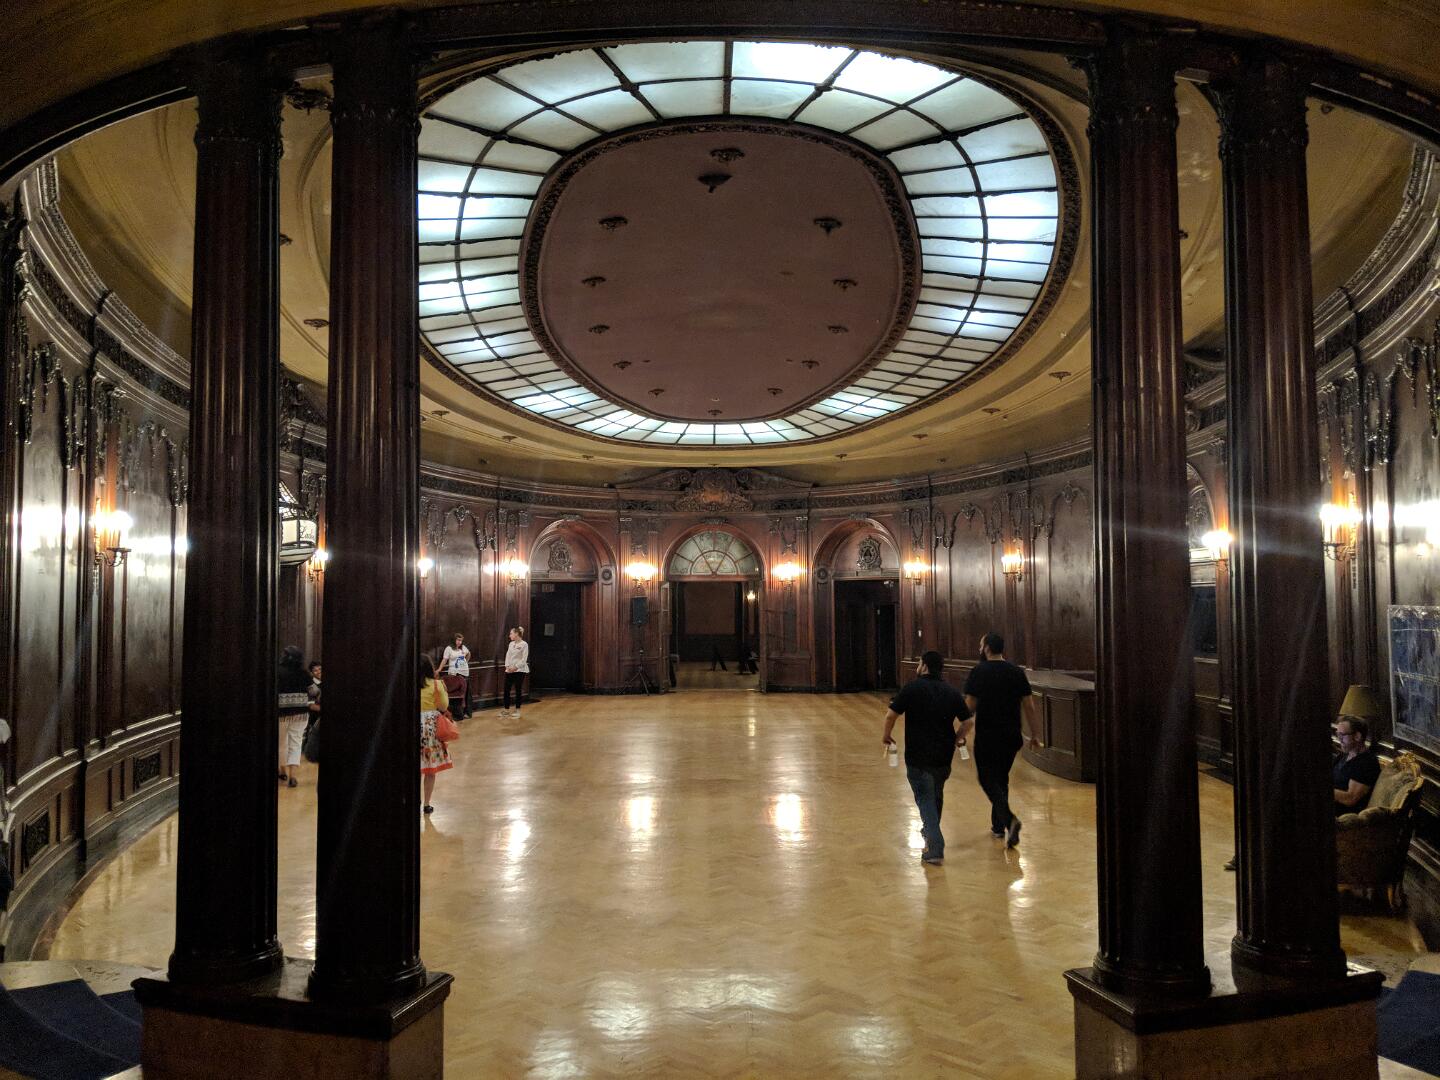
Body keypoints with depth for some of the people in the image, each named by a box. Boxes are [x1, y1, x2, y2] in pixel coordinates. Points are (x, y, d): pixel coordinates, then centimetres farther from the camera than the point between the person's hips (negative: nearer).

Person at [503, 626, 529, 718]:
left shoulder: (524, 644, -8)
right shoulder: (511, 644, 11)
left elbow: (524, 659, -13)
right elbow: (507, 655, 9)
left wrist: (515, 667, -18)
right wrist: (507, 666, -6)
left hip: (519, 670, -6)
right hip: (509, 670, 6)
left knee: (518, 690, 1)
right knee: (506, 689, 5)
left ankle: (517, 710, 10)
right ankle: (506, 709, 16)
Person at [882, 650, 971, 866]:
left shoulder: (912, 688, -10)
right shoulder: (952, 692, 2)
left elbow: (892, 715, -14)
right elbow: (967, 721, 5)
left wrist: (886, 735, 4)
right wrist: (958, 737, 24)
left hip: (918, 757, -4)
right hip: (943, 756, 4)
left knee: (925, 798, 2)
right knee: (936, 795, 24)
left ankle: (935, 848, -8)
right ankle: (930, 831, 44)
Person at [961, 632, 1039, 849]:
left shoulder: (978, 672, -9)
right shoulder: (1017, 671, 4)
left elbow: (969, 706, -10)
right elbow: (1029, 705, 4)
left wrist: (962, 733, 5)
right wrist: (1033, 734, 11)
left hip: (987, 735, -5)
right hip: (1011, 735, 5)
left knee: (987, 778, 2)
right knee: (1001, 778, 19)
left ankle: (1009, 819, -19)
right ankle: (998, 827, 24)